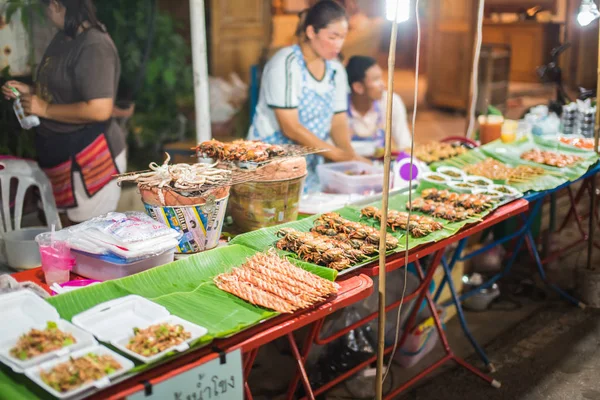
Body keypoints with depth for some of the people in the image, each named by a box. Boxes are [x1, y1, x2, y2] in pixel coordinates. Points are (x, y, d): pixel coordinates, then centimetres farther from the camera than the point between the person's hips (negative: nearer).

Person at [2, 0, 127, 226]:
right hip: (61, 151, 10)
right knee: (68, 228, 20)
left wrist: (45, 109, -20)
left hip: (90, 157, -10)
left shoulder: (94, 47, -22)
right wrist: (30, 91, 6)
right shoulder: (64, 37, 9)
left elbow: (99, 110, -30)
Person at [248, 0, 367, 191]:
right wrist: (341, 156, -23)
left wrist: (351, 155, -15)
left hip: (311, 167, 6)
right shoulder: (285, 64, -16)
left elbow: (339, 123, 5)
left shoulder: (336, 70, 4)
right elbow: (290, 128, -21)